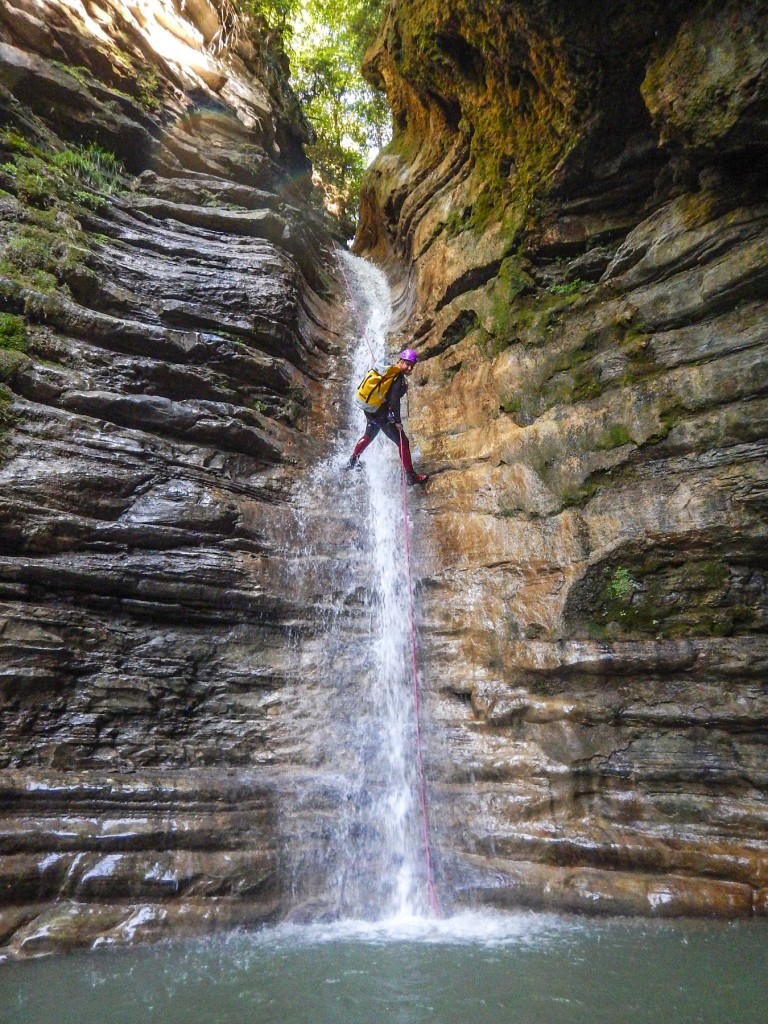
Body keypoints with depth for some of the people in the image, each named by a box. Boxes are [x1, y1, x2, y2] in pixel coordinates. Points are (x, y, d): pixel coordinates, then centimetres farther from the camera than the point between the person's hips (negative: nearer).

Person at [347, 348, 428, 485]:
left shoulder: (389, 370, 4)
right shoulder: (399, 379, -21)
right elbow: (394, 401, -27)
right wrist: (397, 422, -22)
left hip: (370, 411, 9)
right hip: (382, 415, -9)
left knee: (368, 436, 32)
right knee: (403, 442, -1)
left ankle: (352, 461, 47)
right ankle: (411, 475, 2)